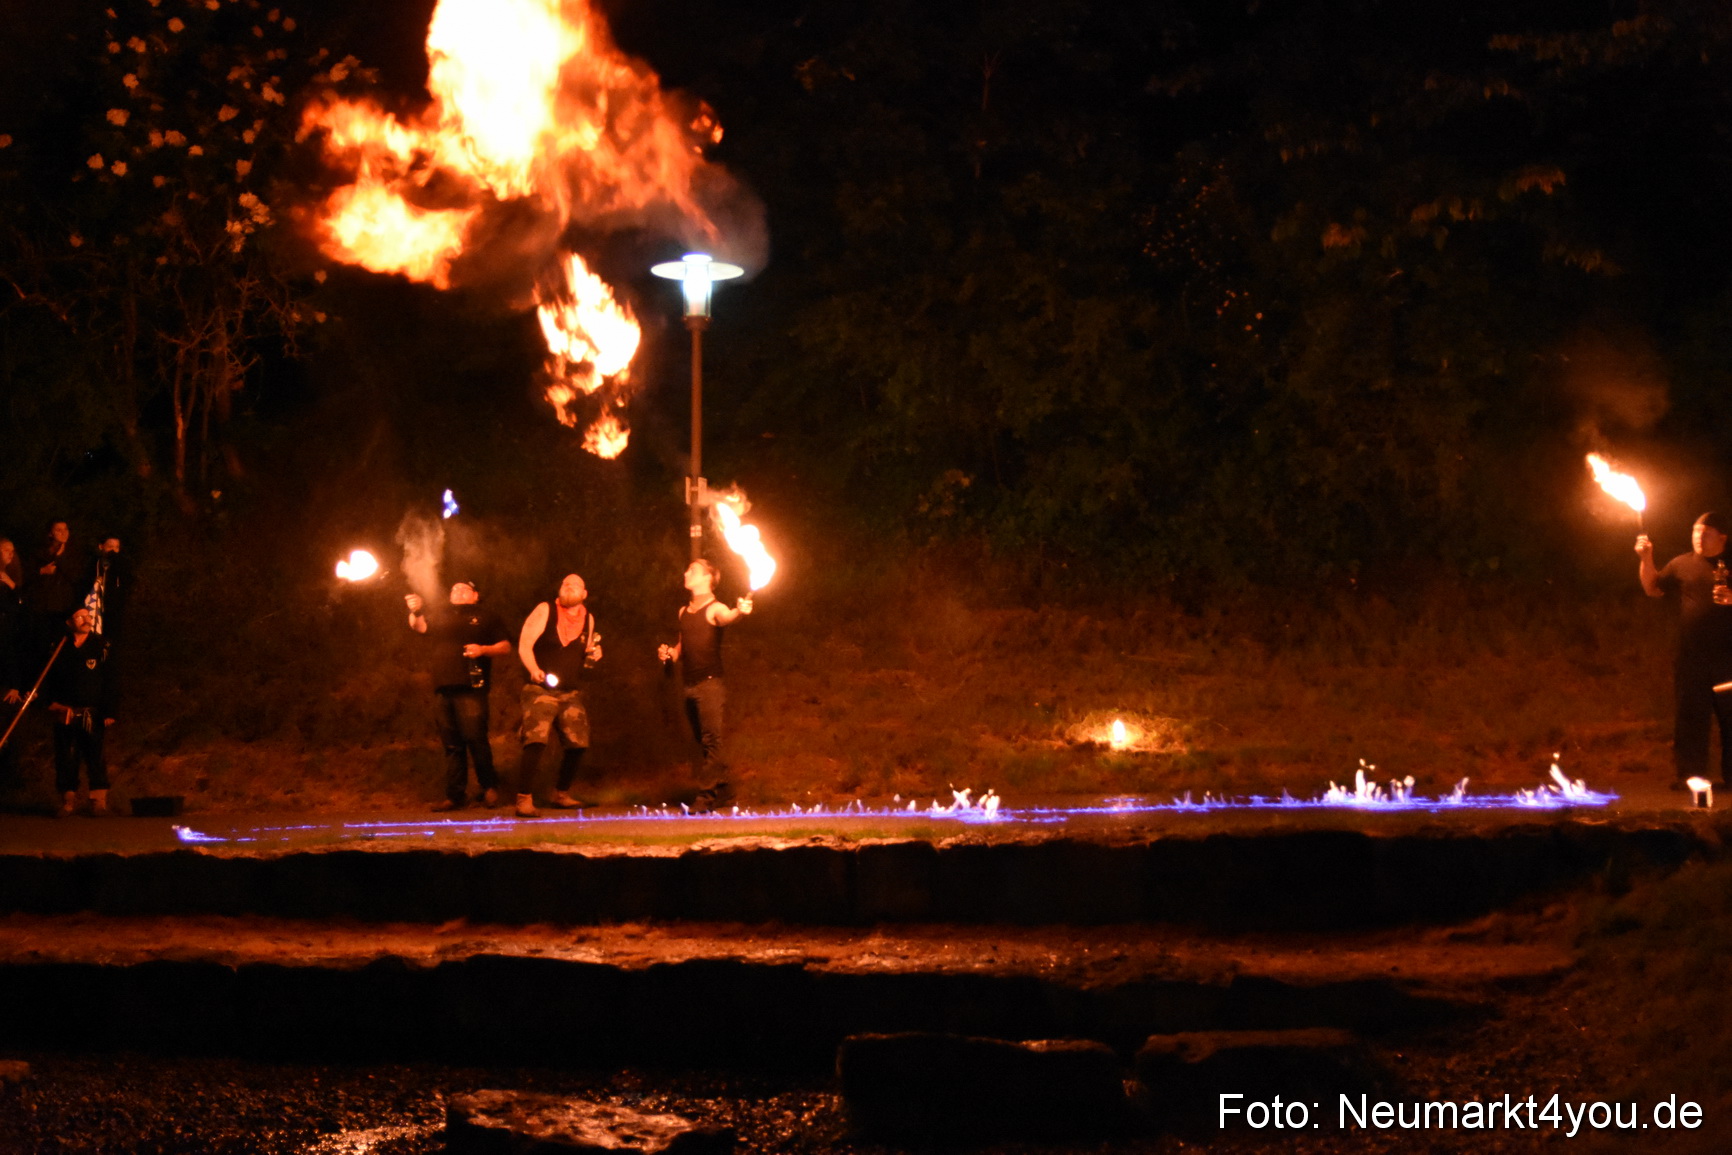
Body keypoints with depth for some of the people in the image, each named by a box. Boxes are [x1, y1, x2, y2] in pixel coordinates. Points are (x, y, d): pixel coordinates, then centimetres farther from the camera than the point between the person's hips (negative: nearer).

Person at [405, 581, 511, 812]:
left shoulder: (485, 619, 12)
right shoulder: (440, 618, 24)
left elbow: (506, 646, 6)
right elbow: (419, 626, 10)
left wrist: (483, 650, -12)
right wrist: (416, 612, -11)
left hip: (470, 689, -4)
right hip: (443, 690, 4)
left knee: (474, 737, -13)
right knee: (452, 745, 4)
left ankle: (489, 787, 1)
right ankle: (455, 795, 5)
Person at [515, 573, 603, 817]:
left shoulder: (588, 619, 11)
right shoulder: (545, 611, -3)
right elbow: (524, 645, -10)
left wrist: (593, 656, 0)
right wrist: (534, 669, -28)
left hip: (572, 693, 5)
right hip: (541, 689, -5)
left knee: (578, 742, 3)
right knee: (535, 741, -18)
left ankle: (562, 794, 22)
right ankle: (524, 798, -16)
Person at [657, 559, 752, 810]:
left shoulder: (714, 609, -5)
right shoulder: (684, 612, 18)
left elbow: (727, 617, -28)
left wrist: (739, 611, -50)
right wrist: (671, 653, 7)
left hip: (709, 683, -8)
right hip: (690, 685, 8)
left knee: (711, 740, -11)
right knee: (702, 740, 12)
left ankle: (708, 794, -15)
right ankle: (723, 788, 23)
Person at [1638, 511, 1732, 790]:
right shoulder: (1682, 564, 10)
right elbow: (1653, 589, 12)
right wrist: (1646, 559, -1)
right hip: (1691, 657, 2)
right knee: (1690, 718, 2)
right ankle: (1689, 775, 6)